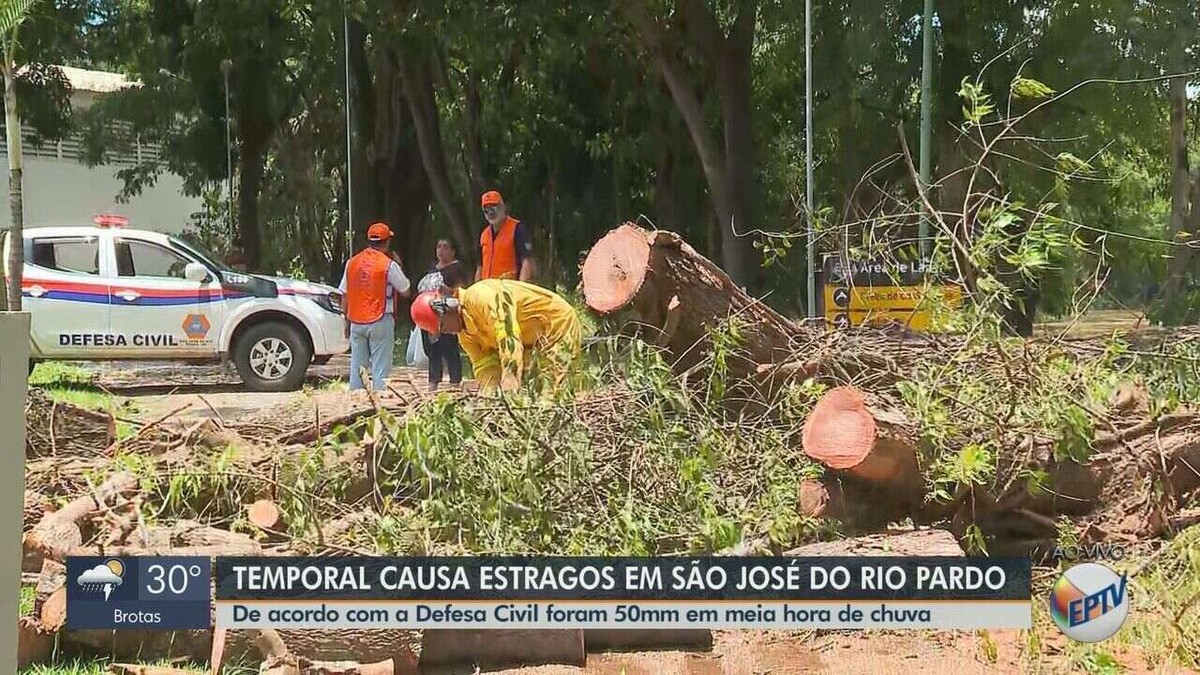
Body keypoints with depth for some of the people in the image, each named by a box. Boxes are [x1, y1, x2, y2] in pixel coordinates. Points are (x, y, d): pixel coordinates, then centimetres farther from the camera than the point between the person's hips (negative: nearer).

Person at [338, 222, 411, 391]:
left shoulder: (352, 263, 7)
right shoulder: (389, 265, -9)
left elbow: (344, 294, 10)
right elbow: (405, 291, 1)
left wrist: (347, 320, 18)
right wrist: (399, 267, 13)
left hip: (356, 321, 5)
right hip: (380, 321, -5)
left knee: (357, 366, 9)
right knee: (380, 367, -4)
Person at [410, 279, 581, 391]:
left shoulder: (480, 297, -26)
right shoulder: (465, 334, 4)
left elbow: (509, 339, -36)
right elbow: (485, 368, -3)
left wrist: (510, 385, -43)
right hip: (530, 341, 10)